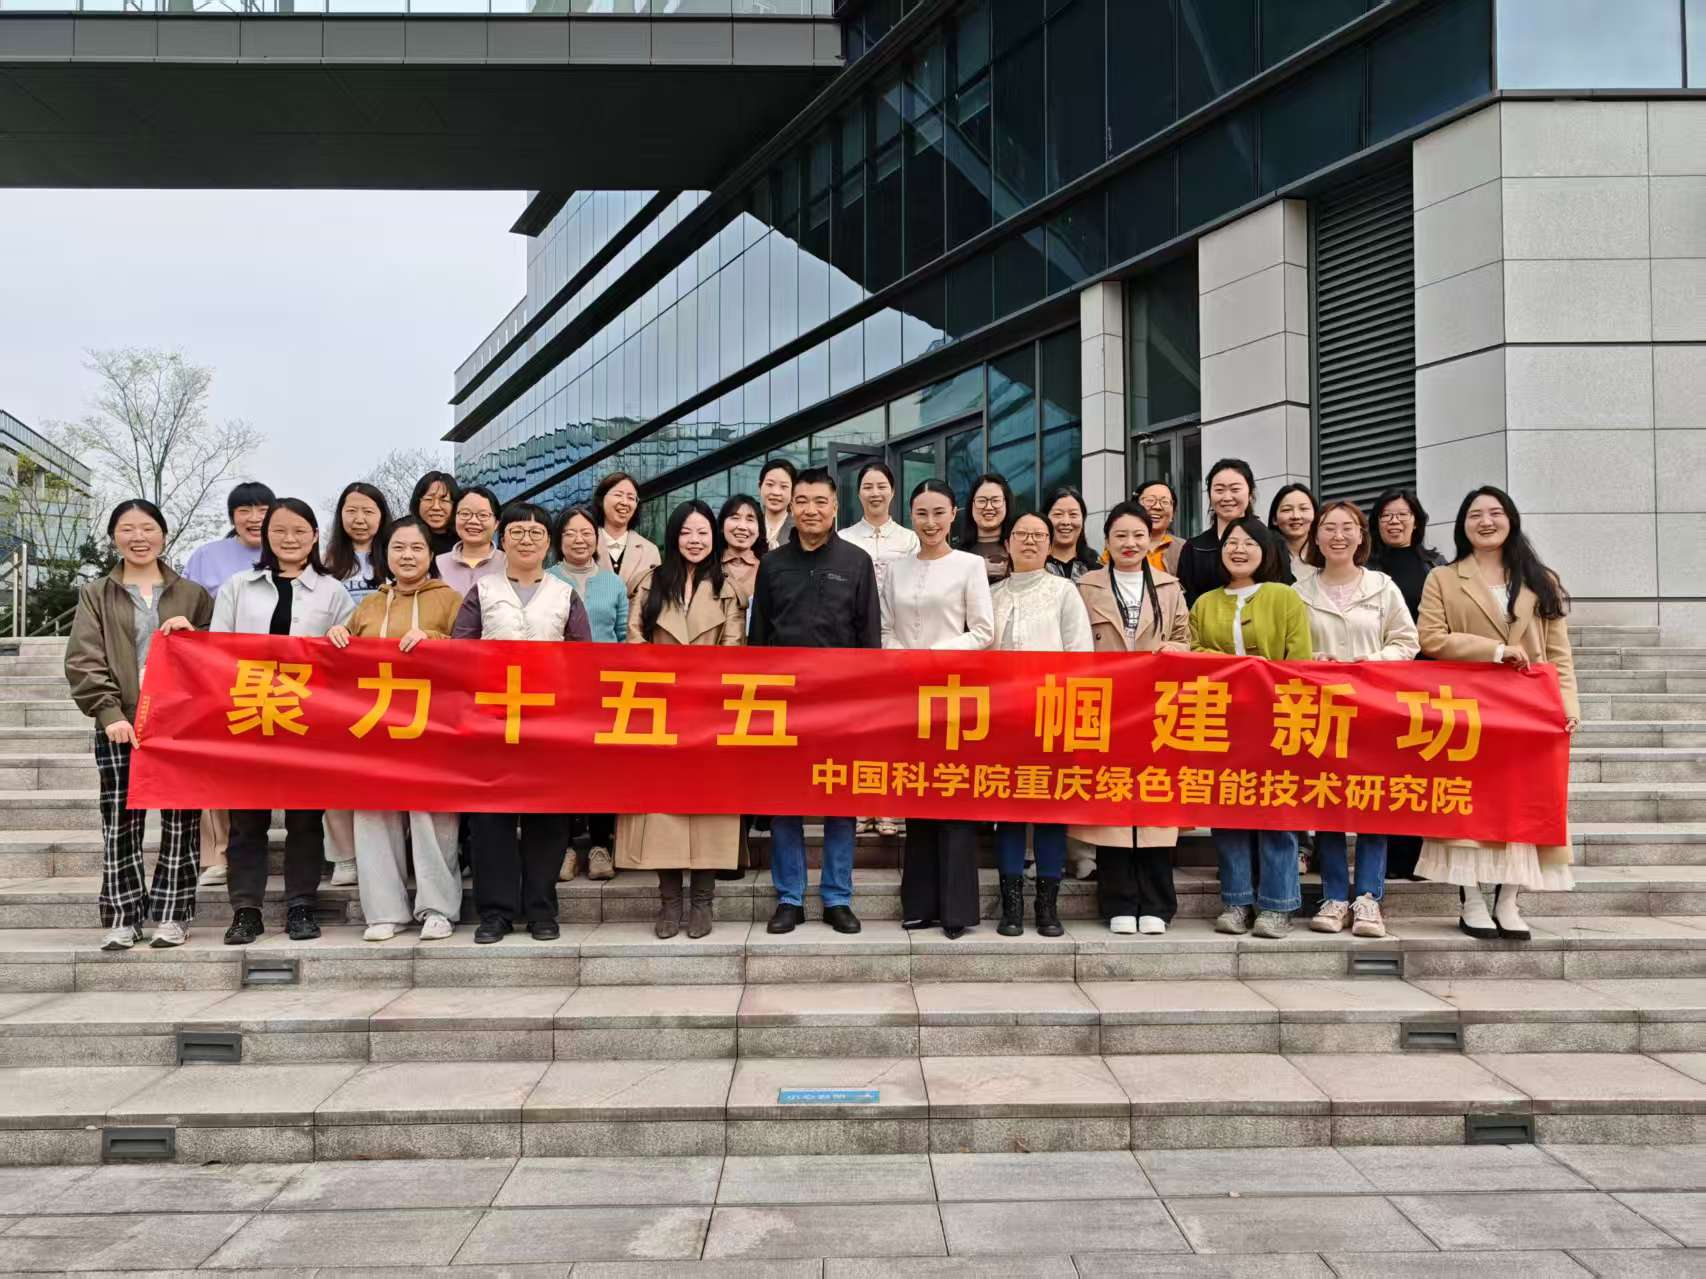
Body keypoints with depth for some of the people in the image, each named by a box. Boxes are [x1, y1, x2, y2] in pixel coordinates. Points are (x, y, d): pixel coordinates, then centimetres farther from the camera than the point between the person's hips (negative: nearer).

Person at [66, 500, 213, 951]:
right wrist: (109, 712, -11)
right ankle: (123, 918, 8)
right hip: (120, 725, 0)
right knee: (120, 822, 0)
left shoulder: (191, 593, 11)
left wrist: (192, 635, -7)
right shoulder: (95, 595, 11)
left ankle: (171, 915, 9)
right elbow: (82, 660, 1)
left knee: (181, 821, 1)